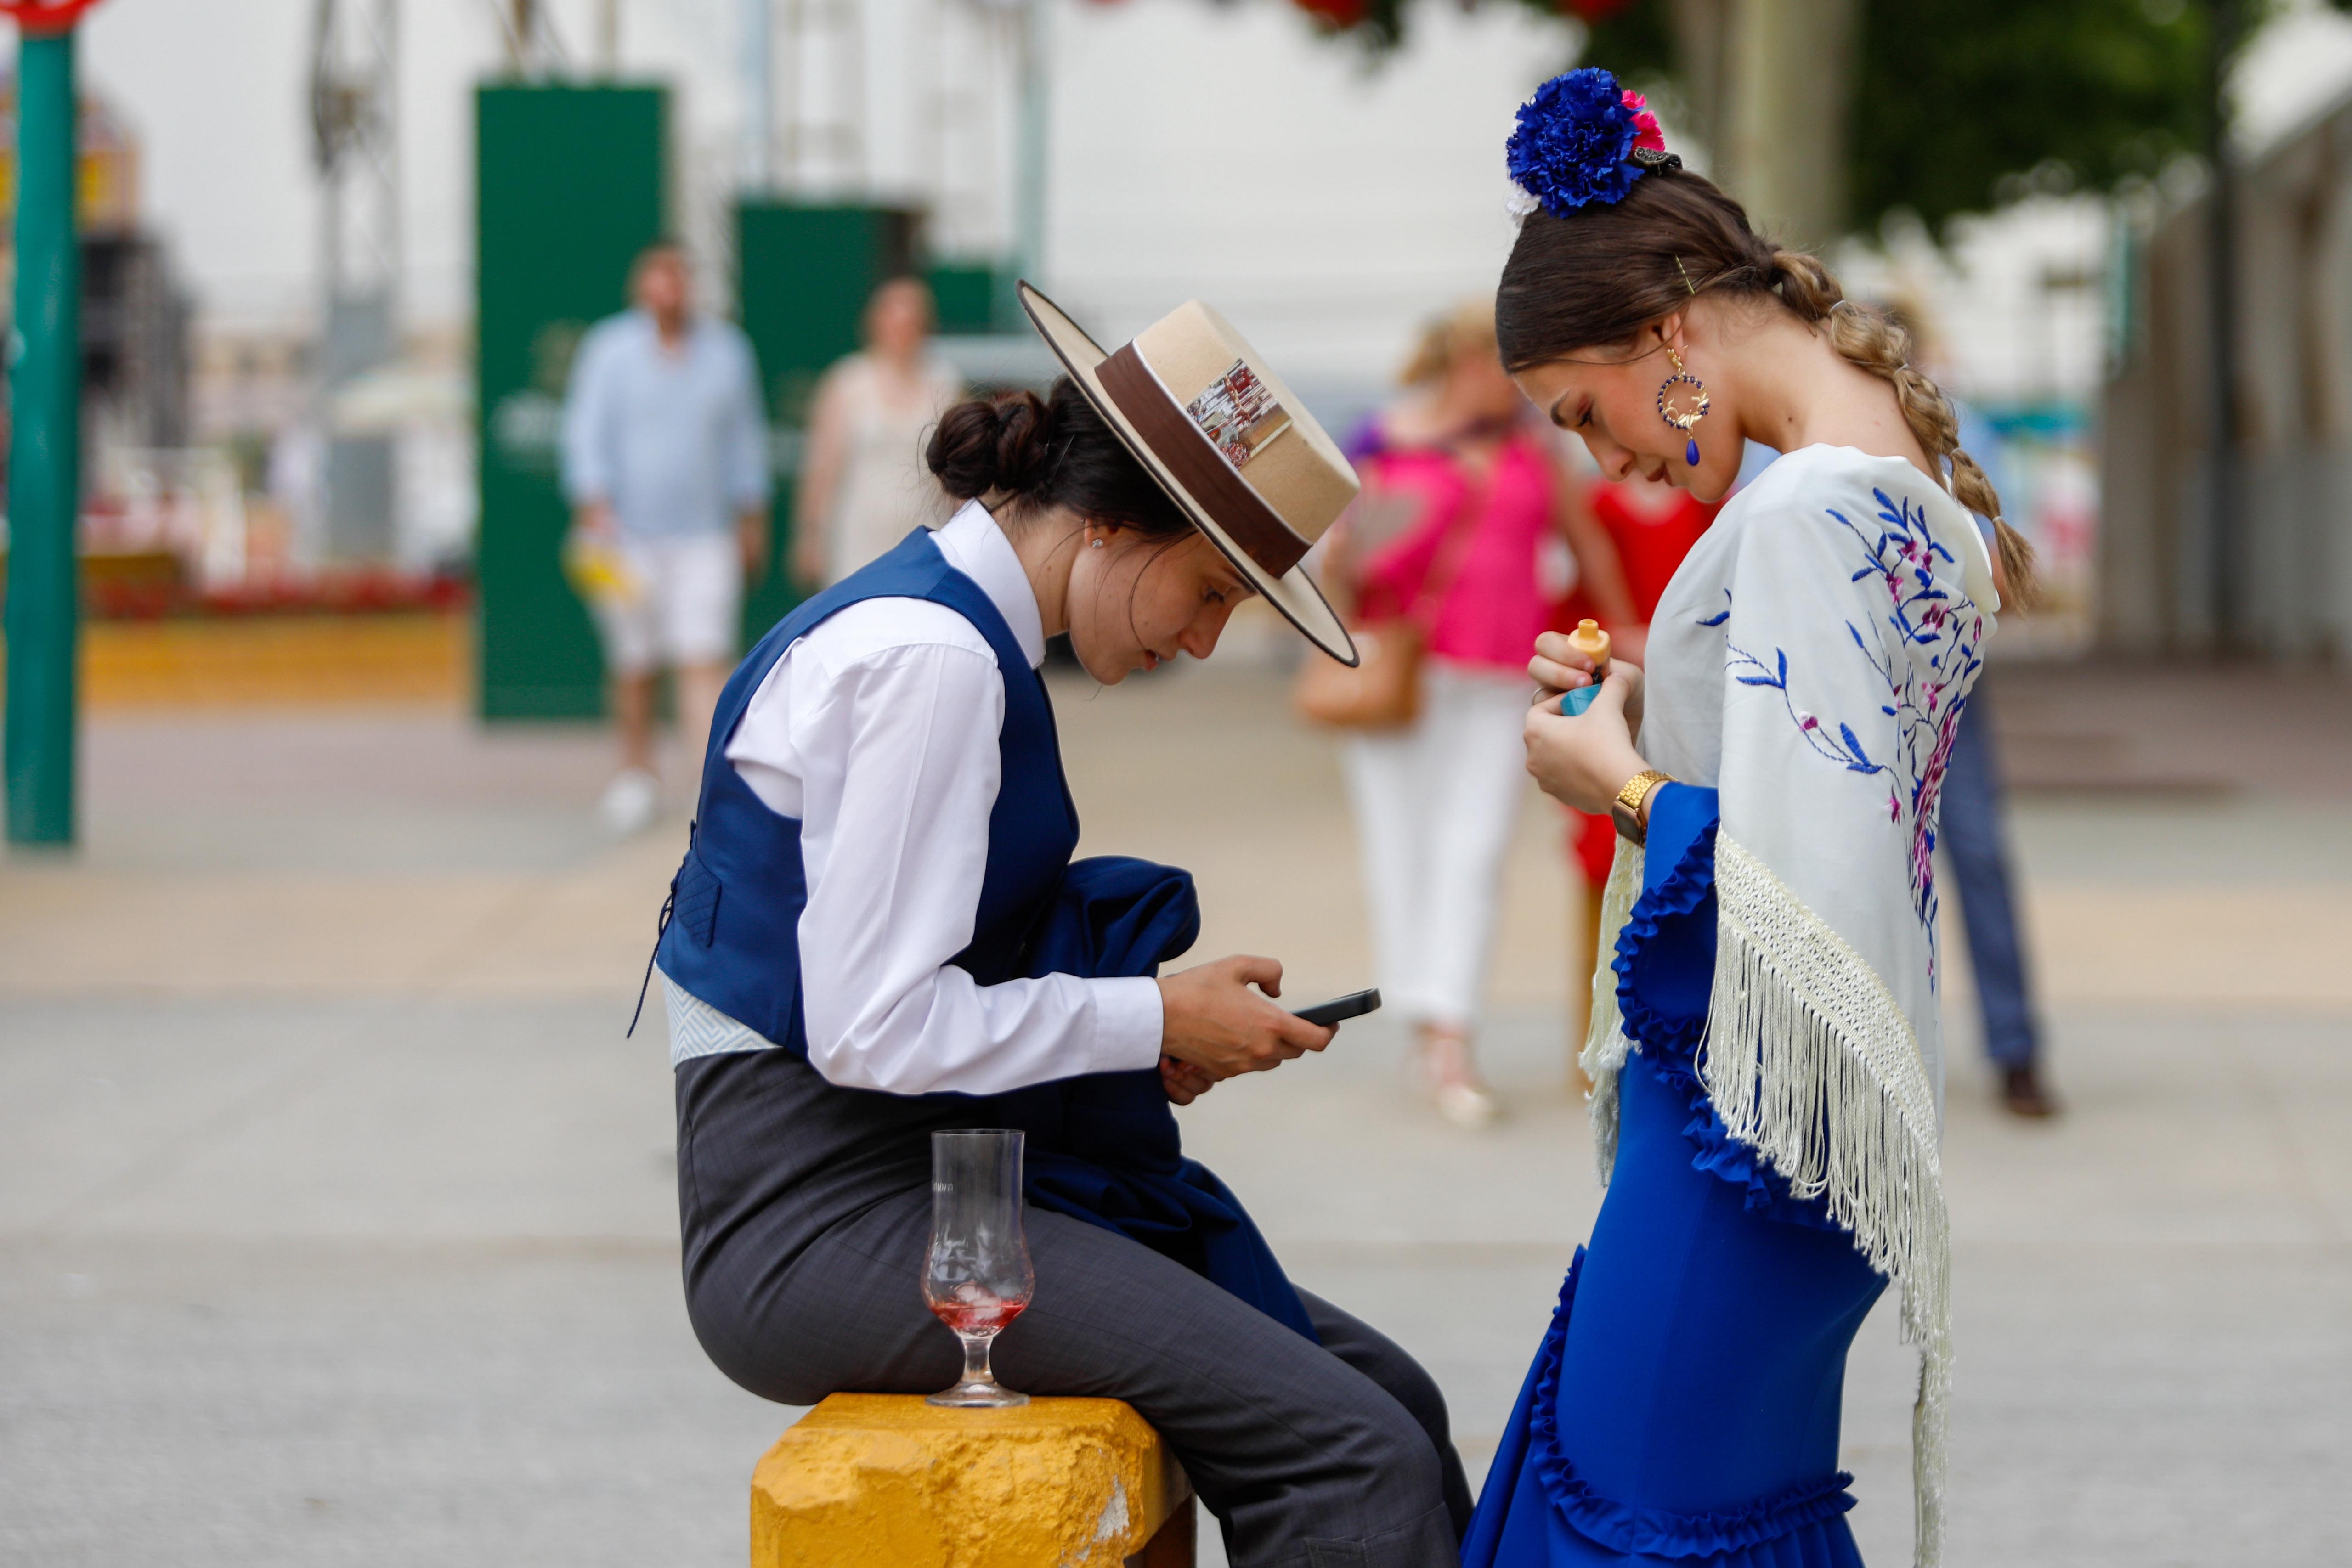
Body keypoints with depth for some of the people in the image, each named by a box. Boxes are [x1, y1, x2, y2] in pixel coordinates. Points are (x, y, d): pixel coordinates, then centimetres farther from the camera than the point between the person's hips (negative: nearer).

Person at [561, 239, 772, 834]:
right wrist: (594, 507, -14)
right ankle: (636, 774, 24)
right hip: (627, 534, -1)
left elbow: (744, 438, 15)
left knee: (706, 661, -12)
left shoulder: (726, 349, 9)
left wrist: (752, 518, 15)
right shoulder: (609, 349, 1)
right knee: (634, 667, 6)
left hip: (704, 537, 1)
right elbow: (586, 432, -1)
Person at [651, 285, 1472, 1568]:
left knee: (1389, 1398, 2)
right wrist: (1156, 1018, -10)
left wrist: (1150, 1029, 6)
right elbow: (872, 1026, -21)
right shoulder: (927, 657, -16)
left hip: (920, 1174, 10)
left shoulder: (952, 624, 15)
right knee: (1355, 1457, -20)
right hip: (822, 1217, -10)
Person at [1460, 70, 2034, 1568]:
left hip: (1751, 1111, -10)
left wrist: (1624, 786, -12)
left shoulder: (1805, 511, -21)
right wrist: (1645, 704, 11)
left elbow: (1809, 886, -27)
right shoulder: (1909, 474, 11)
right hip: (1776, 1112, 10)